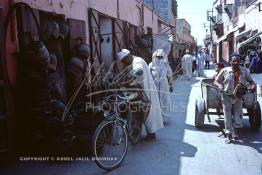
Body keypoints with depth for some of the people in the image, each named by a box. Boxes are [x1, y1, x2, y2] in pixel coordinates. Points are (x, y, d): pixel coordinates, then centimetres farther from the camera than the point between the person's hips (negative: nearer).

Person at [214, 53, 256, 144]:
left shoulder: (244, 71, -2)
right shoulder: (225, 70, -7)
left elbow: (251, 81, 6)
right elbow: (215, 81, -2)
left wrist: (253, 85, -17)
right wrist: (219, 85, -24)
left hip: (238, 97, 2)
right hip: (227, 97, -2)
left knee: (238, 118, 6)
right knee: (228, 117, 4)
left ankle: (234, 129, 40)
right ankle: (228, 135, 22)